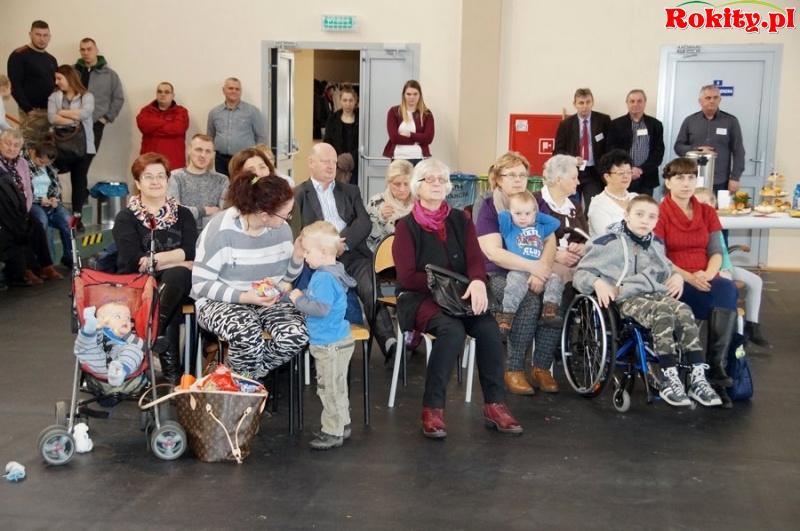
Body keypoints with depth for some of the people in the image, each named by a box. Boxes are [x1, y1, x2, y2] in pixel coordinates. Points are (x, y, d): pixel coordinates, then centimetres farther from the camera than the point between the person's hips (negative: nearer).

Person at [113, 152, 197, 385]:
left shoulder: (183, 215, 15)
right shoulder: (126, 218, 6)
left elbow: (192, 254, -2)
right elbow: (134, 263, -9)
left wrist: (156, 258, -12)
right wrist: (176, 259, -10)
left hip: (175, 285, 2)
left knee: (178, 275, -34)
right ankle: (169, 365, -28)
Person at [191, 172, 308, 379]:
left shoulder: (281, 228, -2)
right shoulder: (221, 230, -19)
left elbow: (285, 277, 11)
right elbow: (201, 284, -16)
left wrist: (297, 258, -11)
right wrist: (244, 297, -27)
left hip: (269, 299, 5)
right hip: (221, 301, -5)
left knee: (297, 335, -25)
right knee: (247, 336, -37)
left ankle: (250, 373, 2)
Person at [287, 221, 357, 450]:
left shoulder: (325, 278, -23)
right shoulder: (328, 273, 10)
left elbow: (321, 308, -30)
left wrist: (299, 300, -19)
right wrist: (301, 295, 8)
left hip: (331, 345, -11)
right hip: (335, 341, 11)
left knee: (330, 388, 0)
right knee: (336, 388, 20)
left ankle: (333, 432, 9)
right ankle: (342, 425, 32)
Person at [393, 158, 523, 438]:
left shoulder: (460, 220, 11)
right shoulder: (406, 226, 0)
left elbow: (475, 259, -1)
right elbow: (407, 276, -8)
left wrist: (477, 282, -25)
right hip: (418, 297, -4)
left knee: (489, 327, -26)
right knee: (452, 329, -34)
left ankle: (495, 405, -16)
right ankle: (433, 407, -24)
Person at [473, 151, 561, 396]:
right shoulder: (487, 206, -4)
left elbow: (550, 242, -3)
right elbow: (493, 252, -16)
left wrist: (541, 269, -23)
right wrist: (532, 266, -25)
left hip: (531, 273, 4)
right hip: (498, 274, -4)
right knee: (530, 303, -31)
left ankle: (542, 367, -13)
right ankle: (513, 369, -18)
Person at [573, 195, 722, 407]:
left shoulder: (657, 244, 24)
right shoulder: (609, 243, 3)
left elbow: (667, 269, 39)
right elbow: (582, 273, 3)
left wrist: (677, 276, 15)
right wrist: (598, 282, -18)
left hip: (658, 294, 6)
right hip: (628, 298, -6)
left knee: (684, 311, -28)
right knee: (662, 313, -36)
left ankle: (698, 378, -31)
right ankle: (669, 380, -36)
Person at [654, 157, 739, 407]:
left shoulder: (707, 213, 16)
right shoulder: (659, 214, 1)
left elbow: (717, 252, 8)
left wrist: (707, 275, -13)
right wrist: (689, 277, -19)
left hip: (706, 281, 4)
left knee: (728, 289, -31)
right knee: (724, 295, -31)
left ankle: (715, 366, -29)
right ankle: (716, 368, -23)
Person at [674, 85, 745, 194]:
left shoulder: (731, 121, 5)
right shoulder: (689, 121, 9)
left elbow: (738, 152, 3)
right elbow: (678, 146, 10)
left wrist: (735, 178, -3)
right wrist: (697, 151, -8)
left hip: (720, 183, -1)